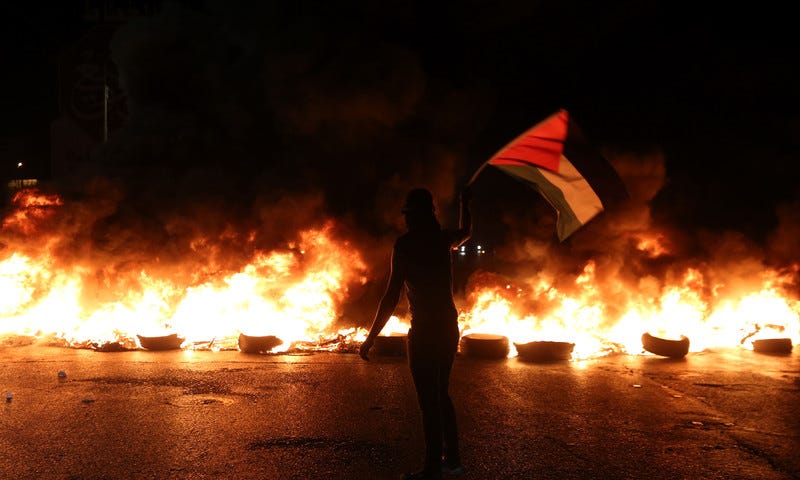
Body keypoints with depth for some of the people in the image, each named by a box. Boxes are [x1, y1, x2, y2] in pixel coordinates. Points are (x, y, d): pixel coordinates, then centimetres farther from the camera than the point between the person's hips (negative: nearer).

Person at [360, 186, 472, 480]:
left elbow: (392, 296, -15)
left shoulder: (404, 244, -11)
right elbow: (465, 232, 31)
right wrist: (465, 202, 47)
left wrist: (371, 338, -11)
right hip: (449, 326, 7)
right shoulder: (444, 239, 5)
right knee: (441, 394, 20)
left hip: (424, 329, -7)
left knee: (429, 400, -2)